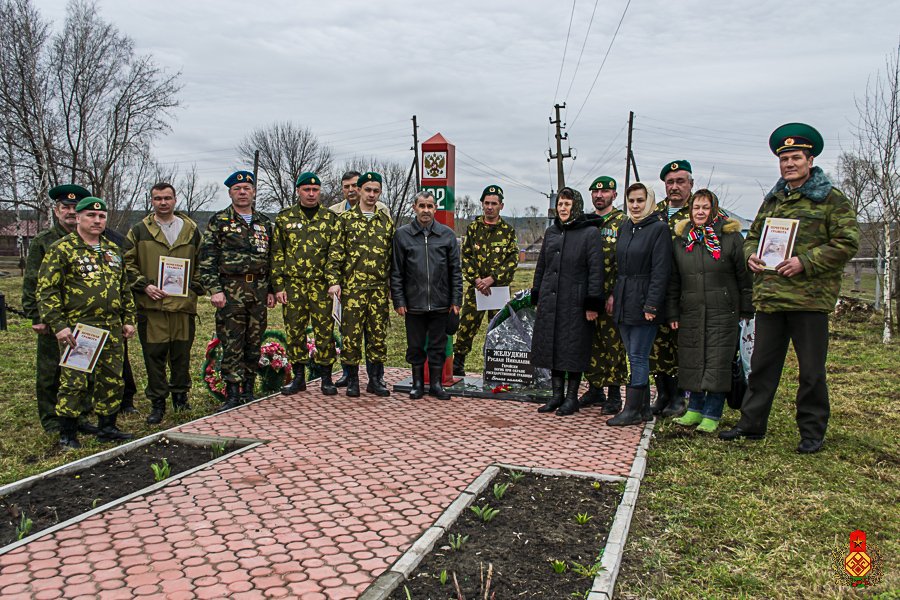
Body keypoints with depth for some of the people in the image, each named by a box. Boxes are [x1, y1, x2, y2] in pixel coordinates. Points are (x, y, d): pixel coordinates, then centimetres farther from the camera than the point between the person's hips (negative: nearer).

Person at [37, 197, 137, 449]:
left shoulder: (113, 250, 16)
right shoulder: (61, 249, -4)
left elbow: (125, 288, 21)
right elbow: (46, 290, -8)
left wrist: (128, 319, 16)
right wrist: (58, 325, -14)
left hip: (112, 330, 6)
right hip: (78, 330, -6)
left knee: (112, 381, 10)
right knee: (74, 383, -3)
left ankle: (107, 427, 24)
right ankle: (67, 435, 11)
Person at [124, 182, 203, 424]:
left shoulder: (191, 230, 11)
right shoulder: (139, 231, 7)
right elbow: (128, 263, 7)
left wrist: (195, 287, 4)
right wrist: (144, 285, -7)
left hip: (183, 303, 1)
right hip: (151, 304, -1)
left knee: (182, 354, 8)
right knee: (154, 355, 1)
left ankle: (180, 396, 26)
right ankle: (157, 402, 12)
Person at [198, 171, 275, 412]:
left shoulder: (264, 222, 14)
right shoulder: (218, 221, 2)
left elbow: (272, 258, 17)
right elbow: (206, 259, -3)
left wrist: (271, 290, 11)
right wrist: (214, 290, -12)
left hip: (259, 290, 4)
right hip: (231, 291, -4)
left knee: (254, 343, 9)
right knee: (231, 344, -4)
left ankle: (248, 390, 20)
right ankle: (233, 394, 2)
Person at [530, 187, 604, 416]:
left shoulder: (590, 233, -6)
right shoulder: (551, 232, 12)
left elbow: (596, 270, -10)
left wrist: (592, 303, -14)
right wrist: (536, 296, 15)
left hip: (575, 303, -6)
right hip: (550, 301, 6)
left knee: (573, 349, 2)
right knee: (551, 346, 9)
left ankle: (572, 397, 15)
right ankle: (557, 395, 20)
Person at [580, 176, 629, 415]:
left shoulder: (622, 222, -3)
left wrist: (615, 294, -15)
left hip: (611, 297, -5)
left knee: (613, 344, -1)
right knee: (591, 343, 11)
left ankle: (614, 394, 9)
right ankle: (594, 388, 23)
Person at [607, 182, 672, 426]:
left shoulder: (659, 228, -8)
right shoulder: (625, 228, 14)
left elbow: (661, 270, -13)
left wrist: (651, 305, -18)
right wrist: (613, 294, 10)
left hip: (643, 301, -7)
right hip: (624, 302, 7)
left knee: (638, 357, -3)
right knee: (634, 357, 11)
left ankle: (633, 410, 4)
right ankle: (643, 408, 19)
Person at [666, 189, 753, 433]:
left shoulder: (731, 237, -1)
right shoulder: (681, 239, 9)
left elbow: (744, 276, 0)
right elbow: (673, 281, 11)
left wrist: (746, 311, -2)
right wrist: (672, 313, 7)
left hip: (723, 312, -3)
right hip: (690, 312, 4)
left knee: (718, 362, -2)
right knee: (692, 361, 8)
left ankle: (712, 415, 8)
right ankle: (695, 408, 22)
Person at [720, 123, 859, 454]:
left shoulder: (832, 199, 0)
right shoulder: (773, 199, 16)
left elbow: (847, 242, -7)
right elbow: (753, 235, 25)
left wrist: (805, 262, -17)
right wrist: (751, 254, 2)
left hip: (810, 297, -5)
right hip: (769, 296, 5)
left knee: (811, 370, 4)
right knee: (762, 364, 11)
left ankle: (812, 432, 17)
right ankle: (752, 423, 22)